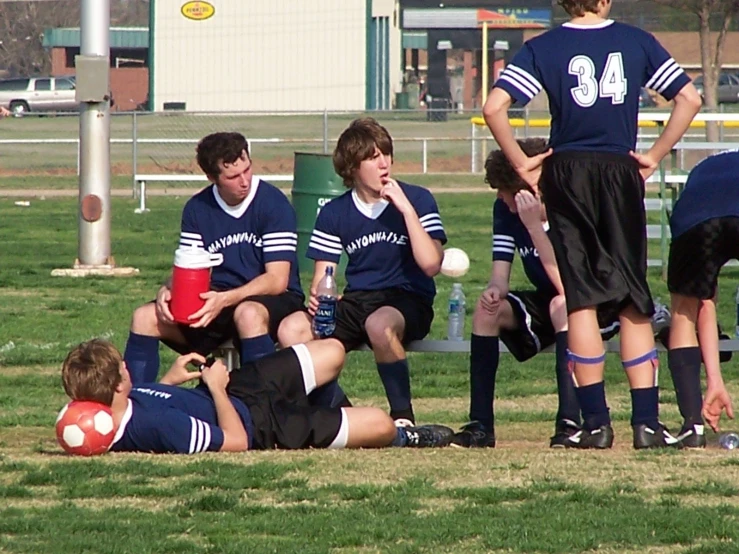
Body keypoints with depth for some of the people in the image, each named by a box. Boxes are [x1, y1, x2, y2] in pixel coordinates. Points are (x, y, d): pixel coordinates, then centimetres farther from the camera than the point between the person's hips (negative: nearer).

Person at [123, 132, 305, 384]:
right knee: (146, 318, -14)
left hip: (274, 301, -5)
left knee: (249, 314, -40)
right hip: (217, 303, 5)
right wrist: (168, 290, -18)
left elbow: (277, 281, -15)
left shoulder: (273, 203, -10)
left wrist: (225, 300, -28)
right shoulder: (197, 209, 4)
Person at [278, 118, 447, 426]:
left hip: (408, 300, -4)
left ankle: (403, 416, -24)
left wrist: (407, 210, -17)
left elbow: (430, 264, -13)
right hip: (357, 301, 4)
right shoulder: (335, 213, 7)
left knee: (379, 324, -41)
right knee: (292, 329, -23)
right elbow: (322, 277, 7)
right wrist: (319, 296, -17)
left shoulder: (417, 200, -2)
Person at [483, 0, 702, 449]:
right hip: (622, 172, 1)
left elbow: (494, 107, -11)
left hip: (568, 173, -1)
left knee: (582, 299, 1)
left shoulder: (544, 48, 0)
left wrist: (521, 163, -1)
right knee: (634, 301, 6)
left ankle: (597, 423, -3)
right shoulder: (636, 41, 5)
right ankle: (646, 422, 0)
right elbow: (690, 99, 4)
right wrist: (656, 155, 7)